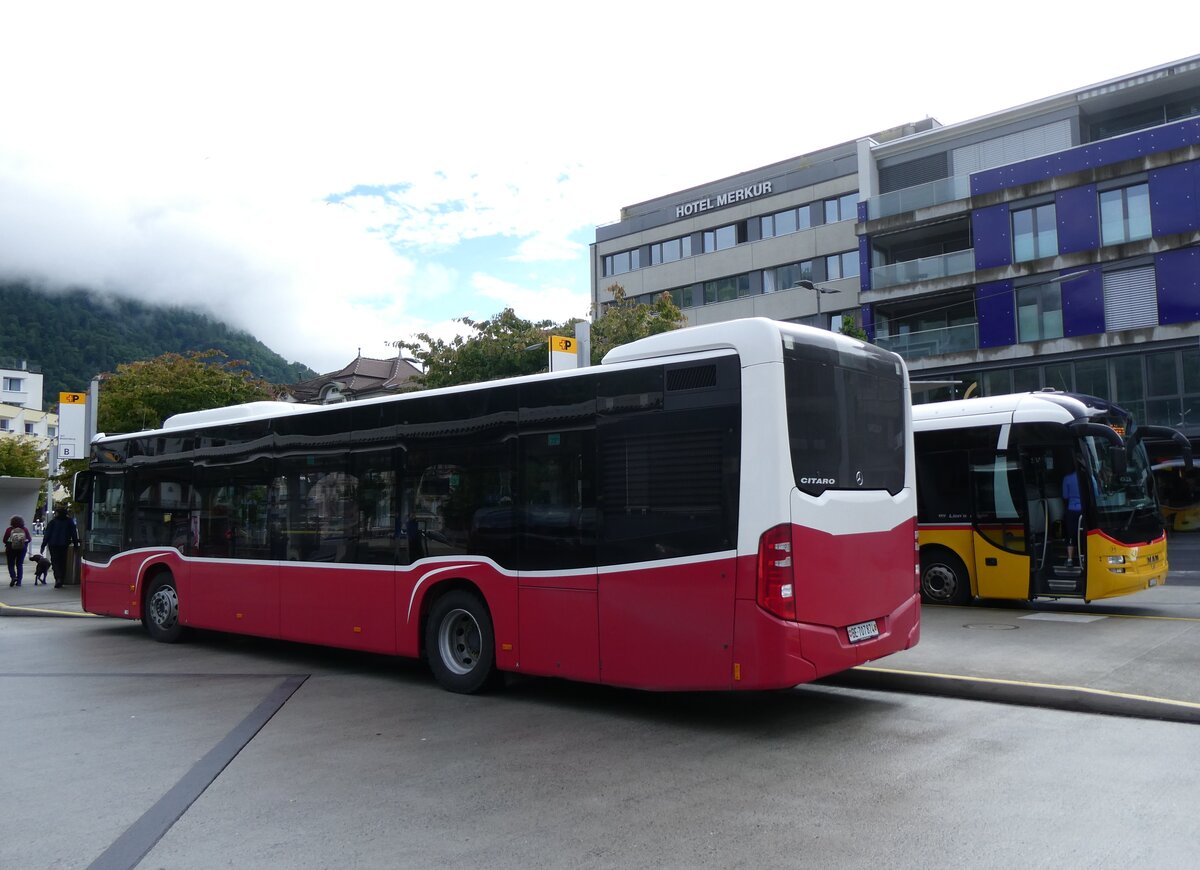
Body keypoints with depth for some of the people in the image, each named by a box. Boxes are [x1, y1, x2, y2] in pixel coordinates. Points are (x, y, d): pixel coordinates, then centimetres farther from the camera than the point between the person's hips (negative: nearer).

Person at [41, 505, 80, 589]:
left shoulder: (52, 522, -2)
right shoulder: (70, 522, 4)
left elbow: (47, 534, -3)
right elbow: (74, 534, 6)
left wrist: (43, 545, 0)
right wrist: (76, 544, 11)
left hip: (53, 545, -2)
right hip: (64, 545, 2)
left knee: (55, 562, 0)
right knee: (63, 563, 10)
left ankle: (58, 578, -21)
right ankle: (62, 581, 9)